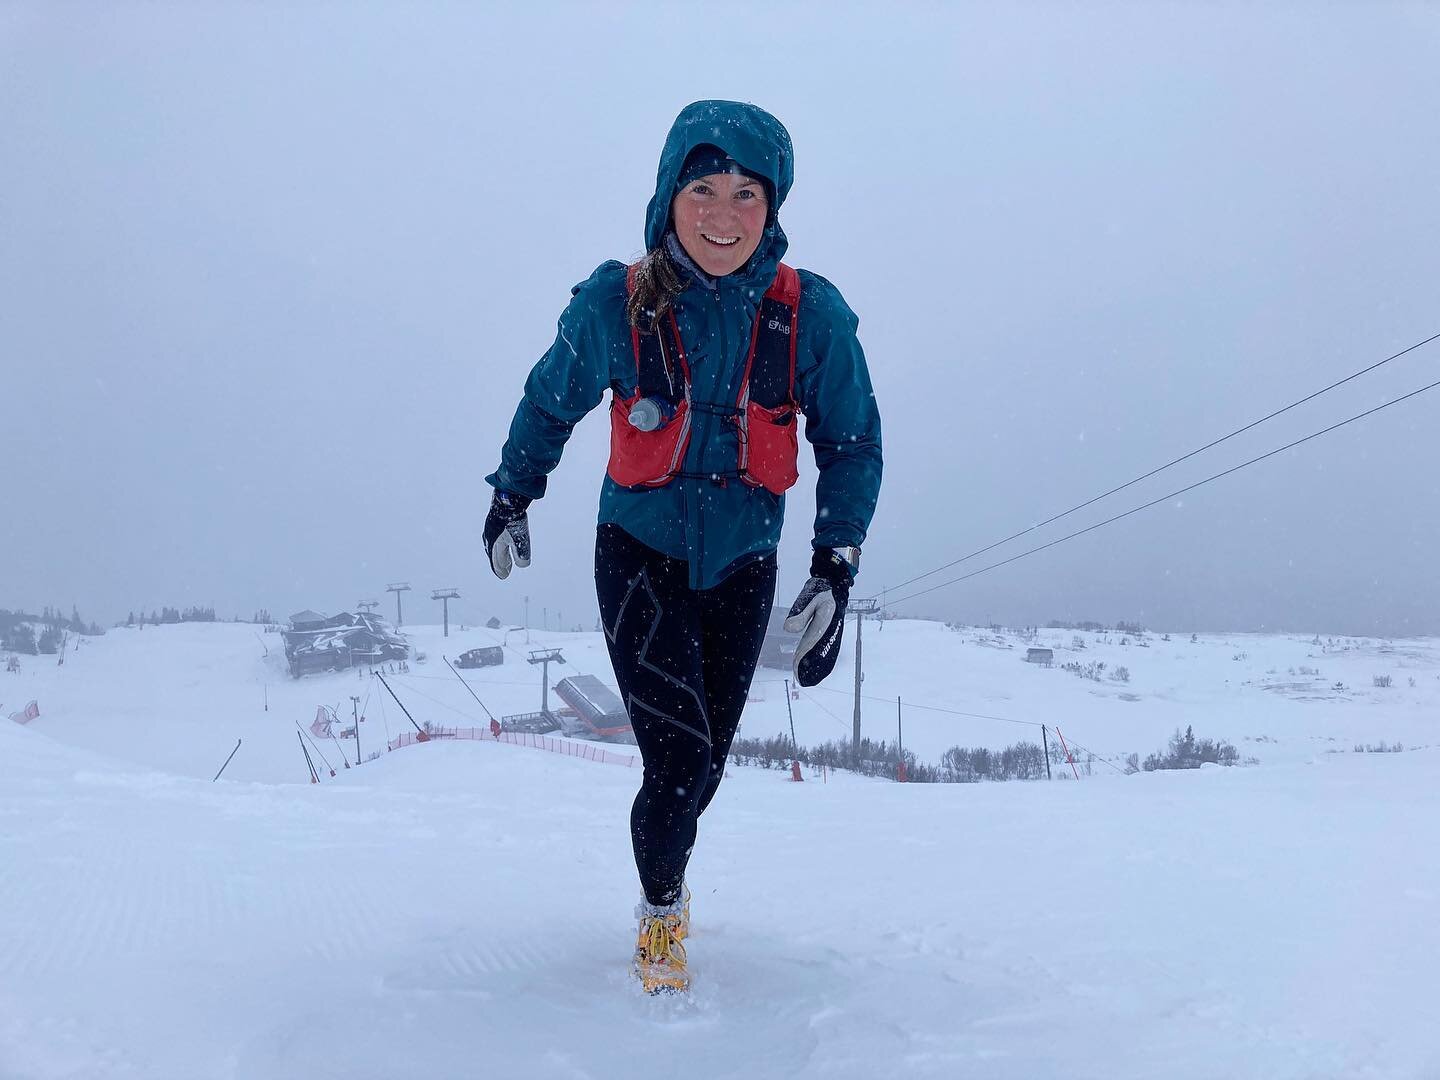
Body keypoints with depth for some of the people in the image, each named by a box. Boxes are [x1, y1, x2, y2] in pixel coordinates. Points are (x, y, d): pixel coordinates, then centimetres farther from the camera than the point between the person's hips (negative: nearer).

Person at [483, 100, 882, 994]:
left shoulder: (811, 315, -15)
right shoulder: (614, 305, -17)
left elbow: (852, 445, -2)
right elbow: (552, 402, 3)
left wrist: (835, 571, -8)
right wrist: (512, 497, 15)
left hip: (741, 566, 2)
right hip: (638, 555, -2)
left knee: (705, 765, 12)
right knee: (678, 762, -12)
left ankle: (671, 869, 46)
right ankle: (661, 906, 18)